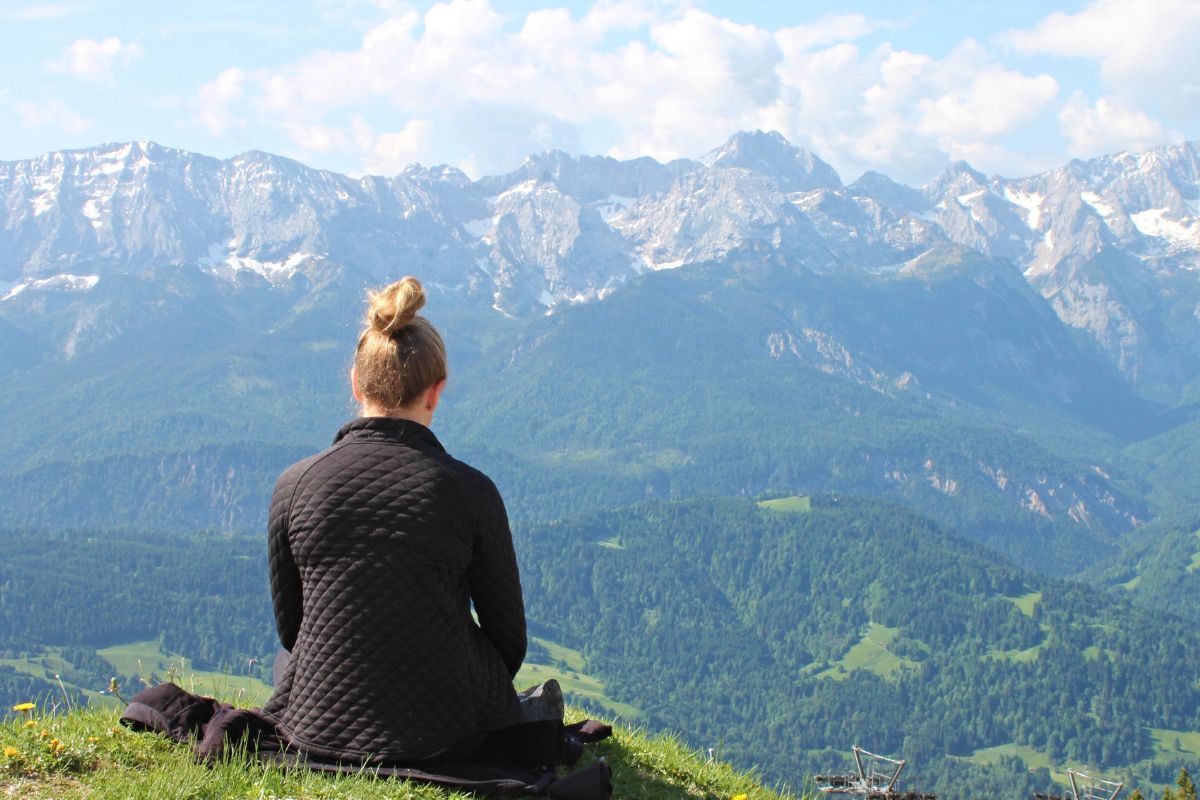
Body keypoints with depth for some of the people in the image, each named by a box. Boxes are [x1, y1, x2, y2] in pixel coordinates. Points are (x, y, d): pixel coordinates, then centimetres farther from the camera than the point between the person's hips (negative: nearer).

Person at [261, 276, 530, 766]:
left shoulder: (295, 485, -10)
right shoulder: (469, 489, -14)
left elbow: (287, 625, 5)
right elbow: (509, 637, -2)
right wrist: (467, 700, 19)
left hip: (317, 732, -1)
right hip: (444, 739, 1)